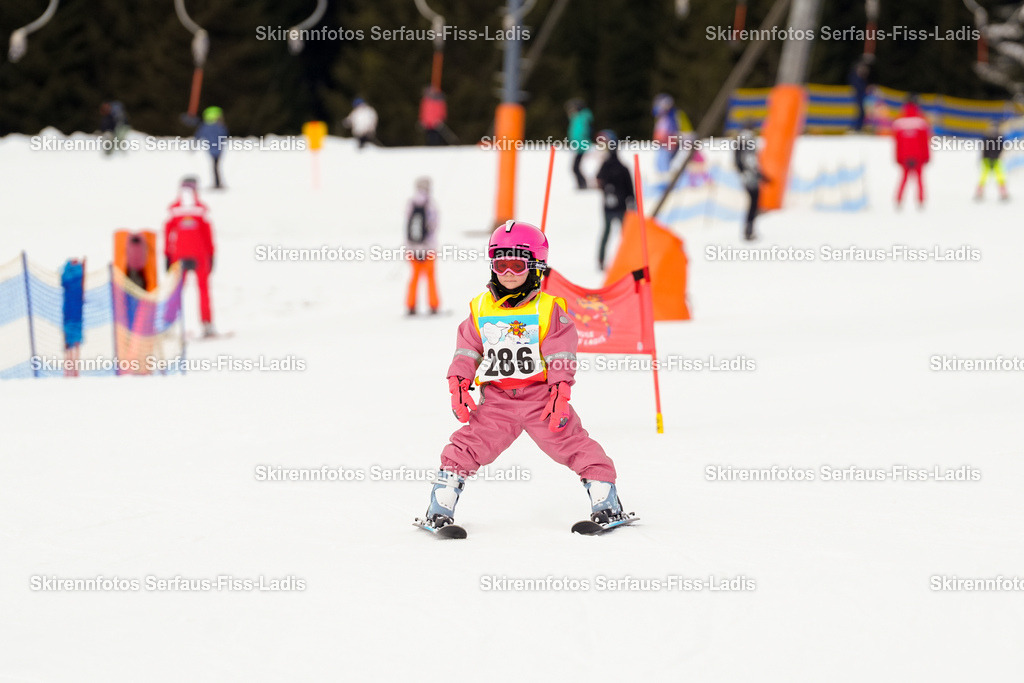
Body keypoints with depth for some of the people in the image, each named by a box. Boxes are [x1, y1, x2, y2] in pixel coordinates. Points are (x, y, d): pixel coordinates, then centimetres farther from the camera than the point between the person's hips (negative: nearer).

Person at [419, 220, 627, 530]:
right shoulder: (480, 310, 7)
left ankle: (605, 501, 5)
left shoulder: (548, 309, -2)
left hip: (541, 395, -2)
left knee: (572, 443, -5)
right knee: (466, 447, -6)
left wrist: (559, 394, -13)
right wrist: (459, 387, -1)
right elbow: (467, 351, 11)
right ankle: (440, 508, 1)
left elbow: (561, 356, -5)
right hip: (496, 400, 2)